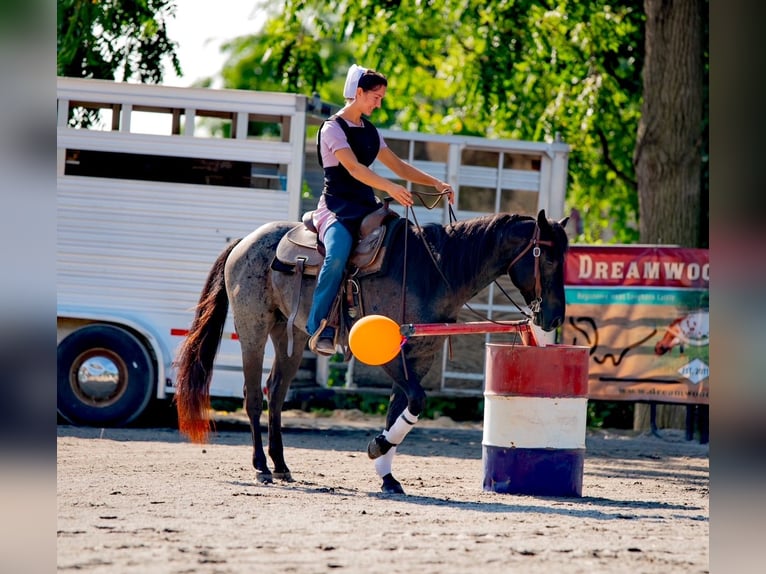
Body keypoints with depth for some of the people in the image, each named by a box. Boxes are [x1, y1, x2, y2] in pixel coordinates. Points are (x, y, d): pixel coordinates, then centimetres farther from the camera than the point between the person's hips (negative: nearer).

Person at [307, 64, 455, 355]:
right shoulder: (333, 128, -7)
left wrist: (436, 183, 8)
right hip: (337, 207, -8)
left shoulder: (370, 131, 18)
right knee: (338, 254, -36)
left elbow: (397, 165, 20)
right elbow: (353, 168, -22)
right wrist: (390, 187, -35)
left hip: (366, 207, 8)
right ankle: (319, 328, -32)